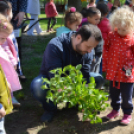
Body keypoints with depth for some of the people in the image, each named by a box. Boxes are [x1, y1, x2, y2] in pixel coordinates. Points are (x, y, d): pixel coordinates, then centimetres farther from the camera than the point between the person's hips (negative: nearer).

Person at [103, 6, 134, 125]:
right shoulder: (111, 36, -3)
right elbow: (106, 51, 6)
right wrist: (105, 66, 4)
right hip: (113, 72, 3)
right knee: (114, 94, 19)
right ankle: (115, 110, 41)